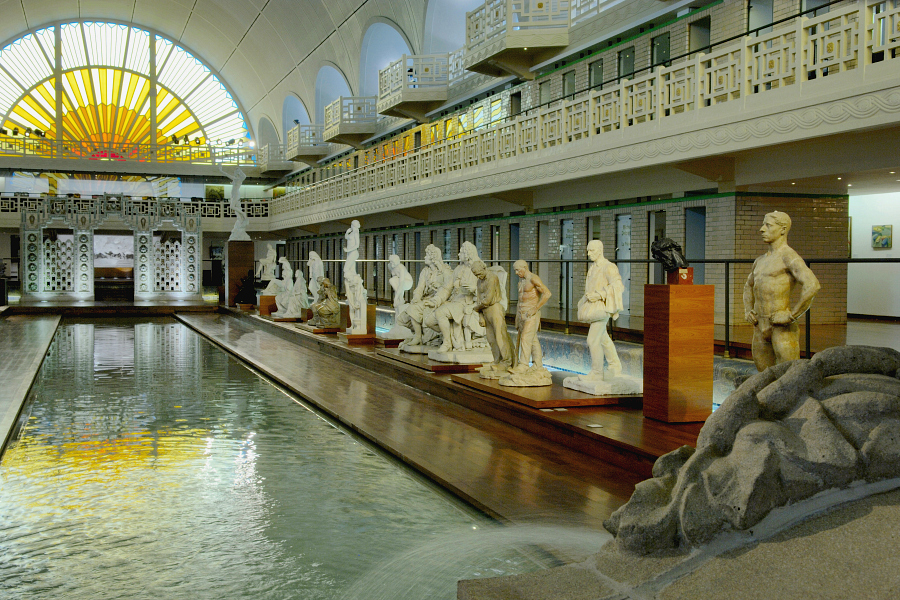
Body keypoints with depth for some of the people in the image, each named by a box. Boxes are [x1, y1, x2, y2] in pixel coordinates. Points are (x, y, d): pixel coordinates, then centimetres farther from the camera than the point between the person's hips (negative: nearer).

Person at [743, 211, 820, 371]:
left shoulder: (789, 257, -10)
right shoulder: (760, 261, 17)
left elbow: (812, 285, -25)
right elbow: (749, 286, 35)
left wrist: (792, 315, -20)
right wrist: (748, 312, 18)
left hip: (782, 328, -8)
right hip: (760, 328, 8)